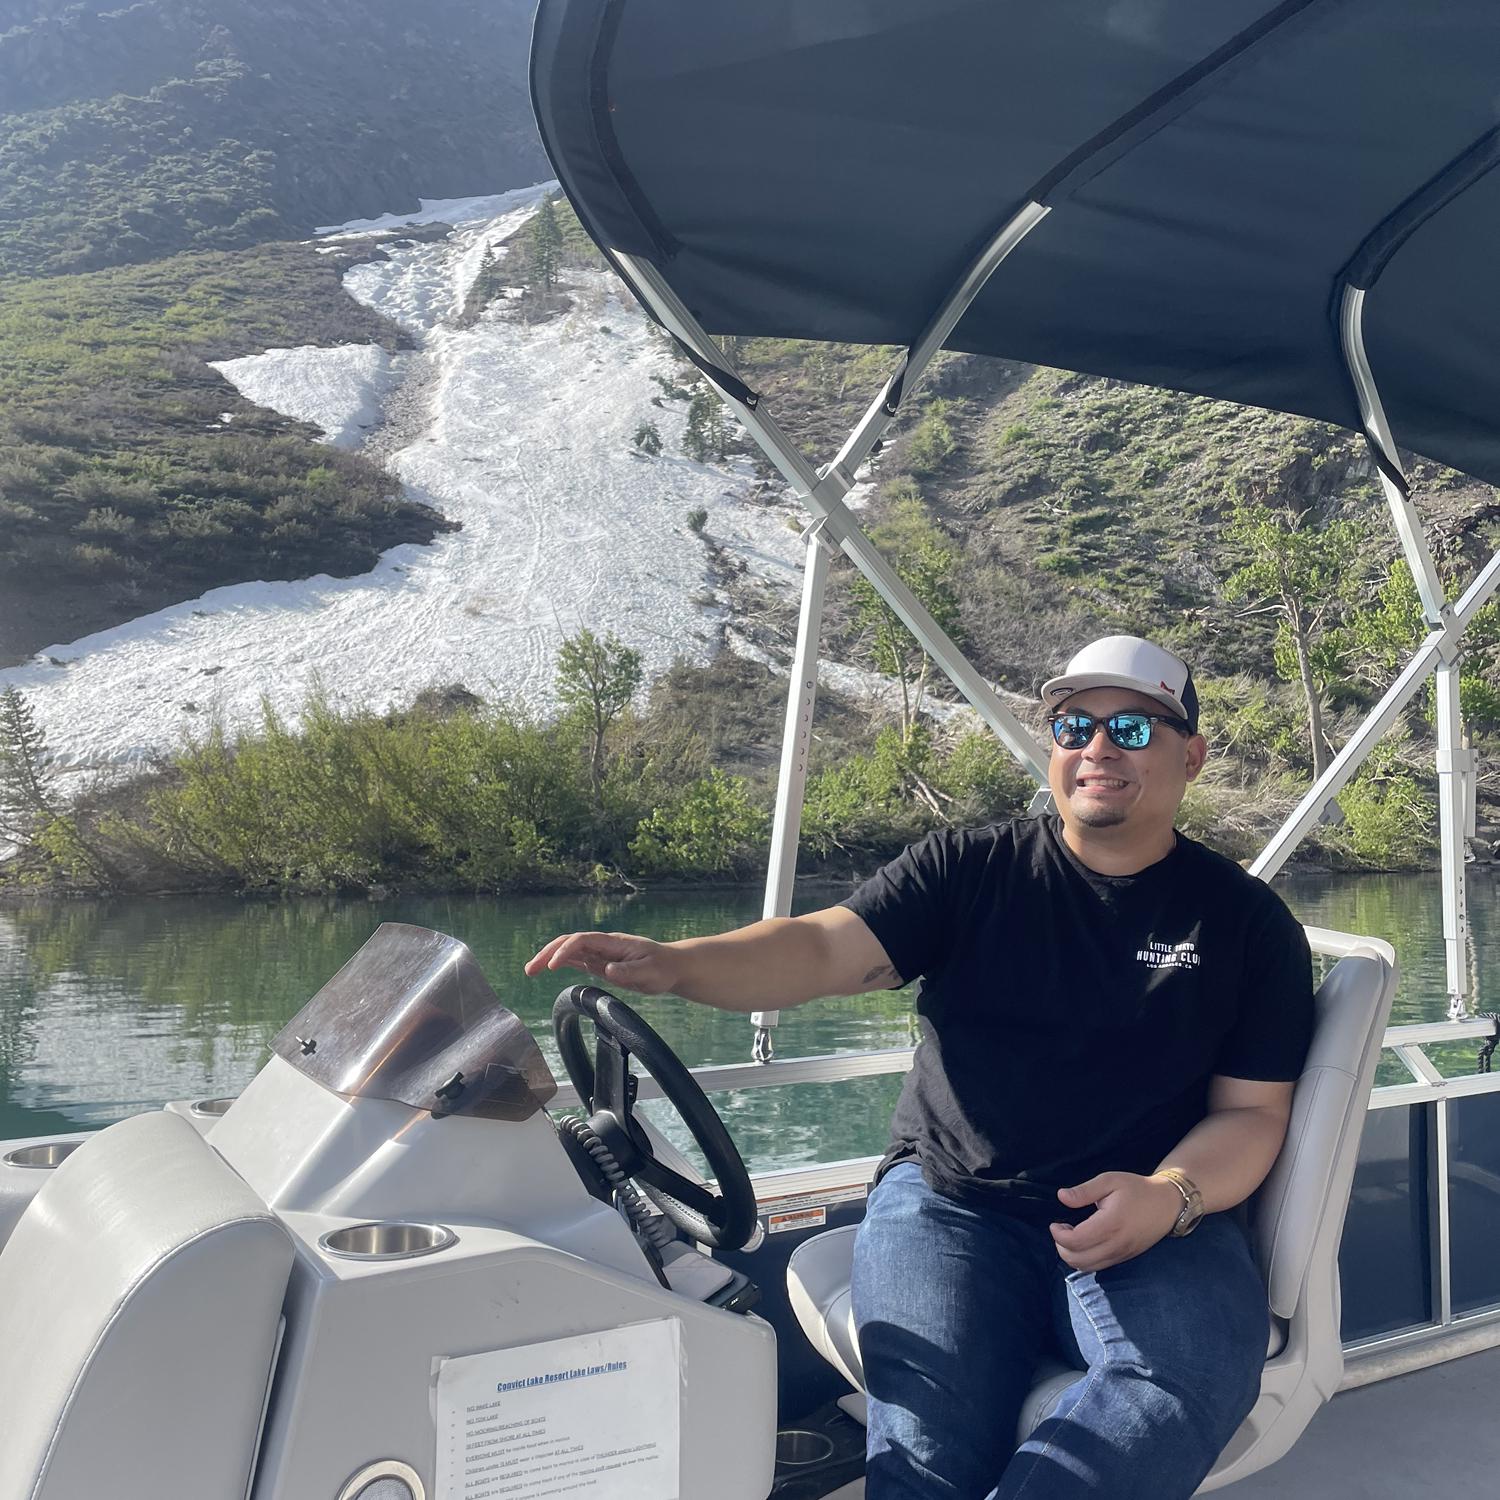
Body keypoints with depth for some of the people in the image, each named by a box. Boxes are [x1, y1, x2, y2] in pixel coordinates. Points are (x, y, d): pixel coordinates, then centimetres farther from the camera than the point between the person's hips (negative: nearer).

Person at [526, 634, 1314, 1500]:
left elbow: (1251, 1112, 6)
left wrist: (1170, 1198, -16)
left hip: (1159, 1224, 1)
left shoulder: (1248, 921, 7)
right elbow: (824, 951, -6)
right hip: (953, 1205, -1)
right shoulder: (969, 872, 6)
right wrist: (670, 964, -25)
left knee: (1193, 1378, -31)